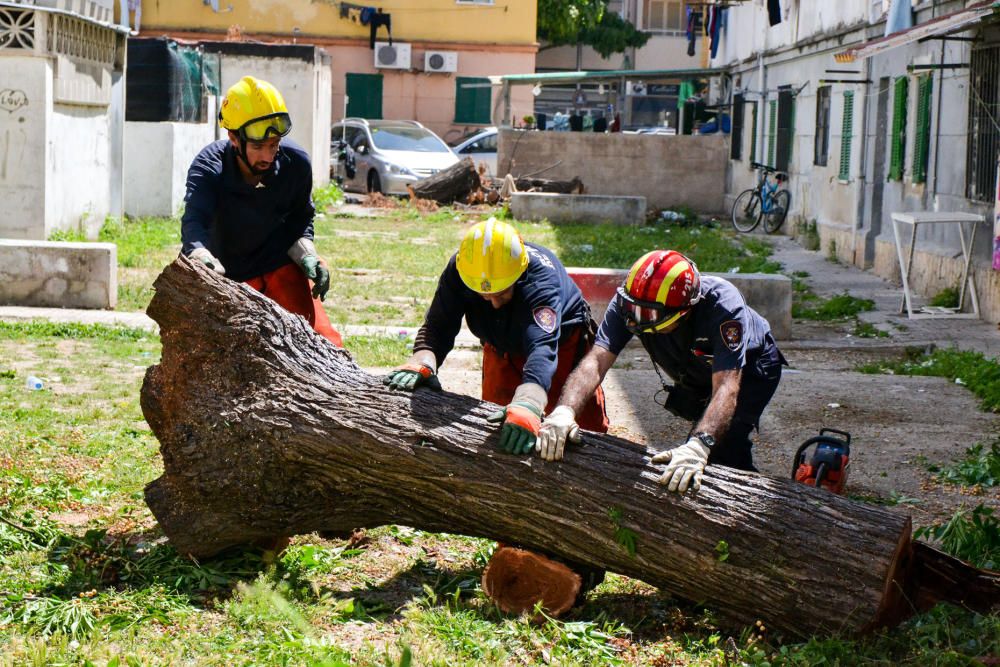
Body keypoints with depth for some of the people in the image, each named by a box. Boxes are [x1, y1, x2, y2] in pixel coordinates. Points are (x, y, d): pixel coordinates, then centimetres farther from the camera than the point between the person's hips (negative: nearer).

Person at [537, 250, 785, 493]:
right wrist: (564, 410, -56)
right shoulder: (629, 302, -31)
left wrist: (698, 446, -63)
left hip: (750, 368, -5)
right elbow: (597, 360, -38)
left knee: (723, 445, -24)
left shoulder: (722, 304, -42)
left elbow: (726, 386, -48)